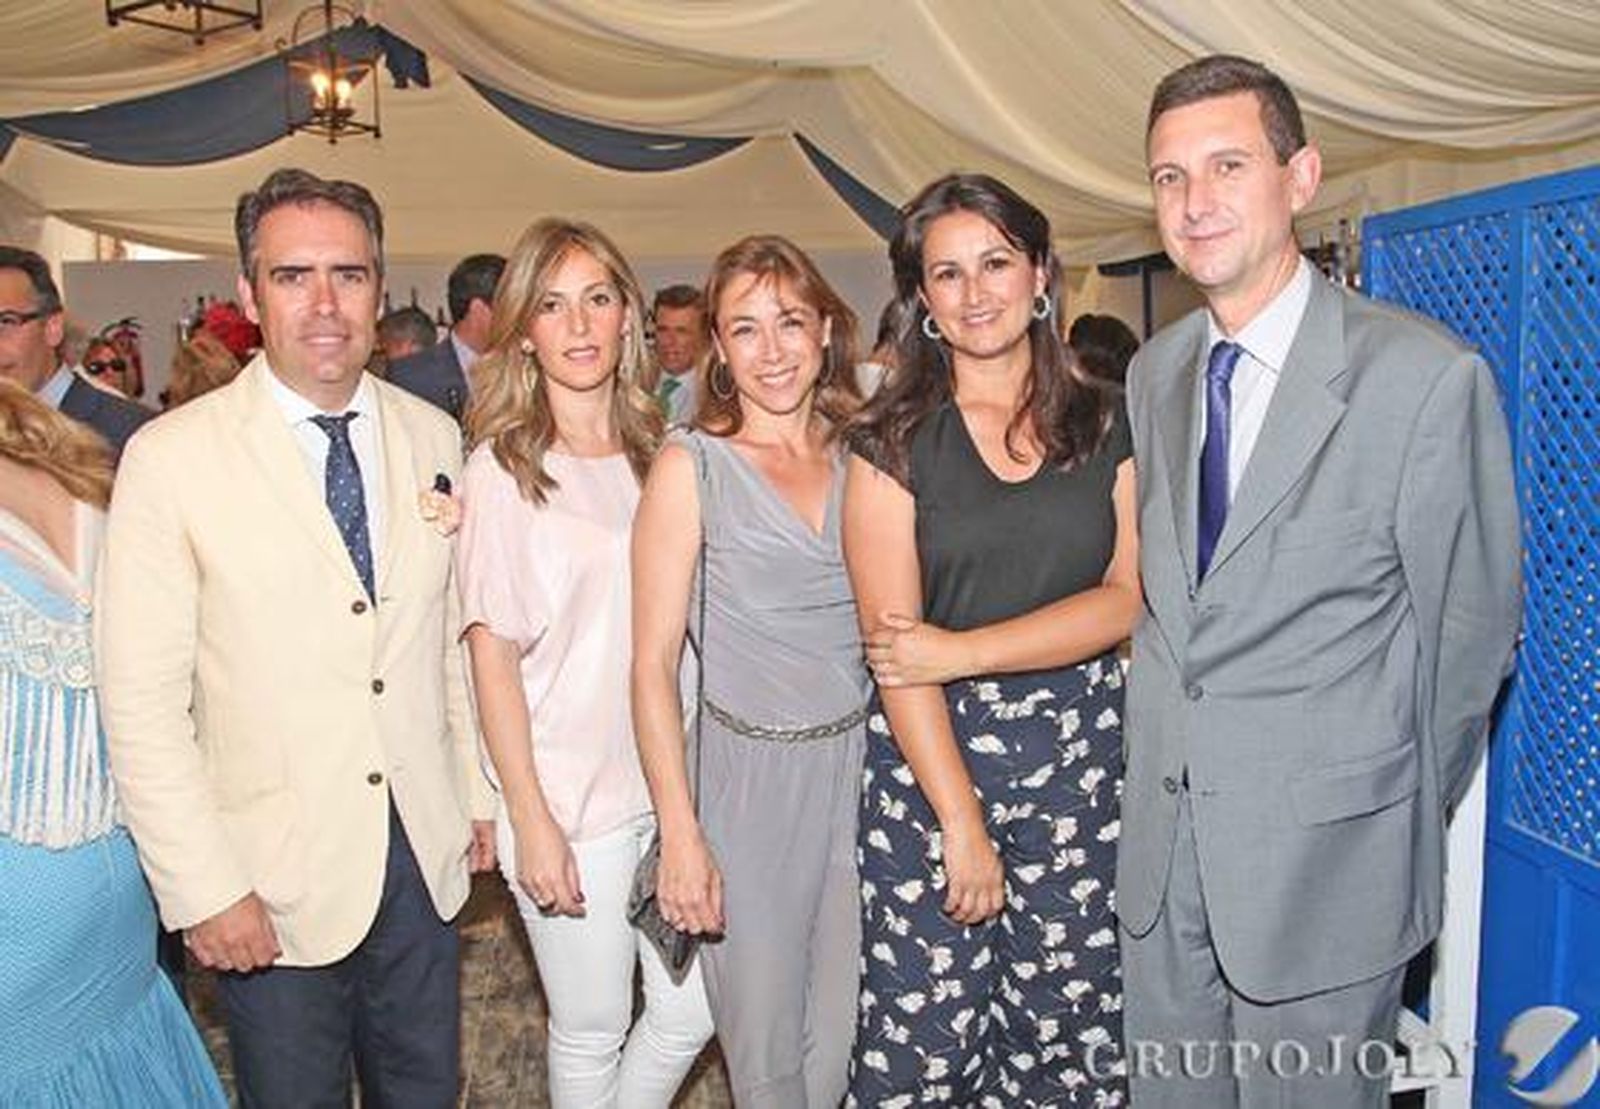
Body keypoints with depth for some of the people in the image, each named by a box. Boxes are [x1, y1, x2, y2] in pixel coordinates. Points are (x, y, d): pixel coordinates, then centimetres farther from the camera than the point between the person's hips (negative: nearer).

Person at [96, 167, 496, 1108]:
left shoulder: (434, 438, 2)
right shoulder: (171, 458, -12)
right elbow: (142, 701, -12)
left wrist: (479, 793, 9)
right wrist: (204, 889, -13)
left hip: (425, 854, 4)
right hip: (274, 884, -3)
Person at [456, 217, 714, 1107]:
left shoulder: (658, 452, 5)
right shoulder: (504, 468, -8)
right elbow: (493, 655, -8)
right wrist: (530, 820, -10)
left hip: (672, 781, 4)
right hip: (571, 797, -4)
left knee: (696, 1010, 11)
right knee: (592, 1031, 10)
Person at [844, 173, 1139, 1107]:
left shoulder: (1107, 425, 6)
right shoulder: (895, 442, -1)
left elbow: (1128, 600, -4)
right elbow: (892, 643, -7)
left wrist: (962, 652, -13)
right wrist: (962, 823, -11)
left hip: (1082, 758, 2)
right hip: (931, 758, -1)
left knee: (1071, 1031, 8)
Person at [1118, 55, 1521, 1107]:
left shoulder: (1427, 376, -15)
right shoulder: (1154, 372, 4)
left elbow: (1471, 626, -7)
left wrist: (1392, 829, 2)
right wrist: (1161, 754, 7)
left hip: (1324, 852, -5)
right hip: (1164, 837, 5)